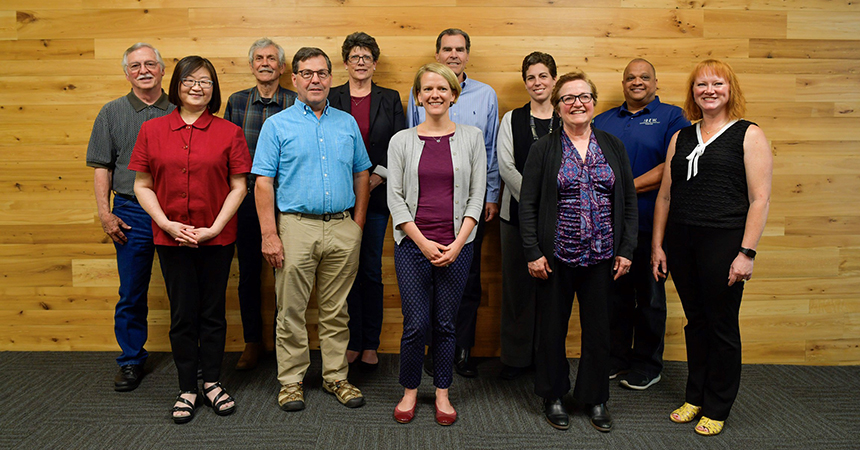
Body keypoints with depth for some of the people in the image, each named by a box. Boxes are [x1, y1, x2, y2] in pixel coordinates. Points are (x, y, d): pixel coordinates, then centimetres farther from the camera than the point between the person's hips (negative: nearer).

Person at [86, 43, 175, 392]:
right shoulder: (112, 112, 7)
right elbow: (102, 166, 6)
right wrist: (104, 212, -2)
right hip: (131, 213, 0)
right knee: (132, 292, 7)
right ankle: (131, 360, 21)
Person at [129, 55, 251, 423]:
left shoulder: (229, 133, 0)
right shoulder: (152, 130, 3)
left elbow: (239, 187, -2)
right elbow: (142, 186, 3)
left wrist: (214, 228, -11)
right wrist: (167, 224, -9)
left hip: (217, 239, 0)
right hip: (171, 238, 1)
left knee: (213, 313, 9)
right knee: (182, 315, 8)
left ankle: (212, 382, 26)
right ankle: (187, 389, 22)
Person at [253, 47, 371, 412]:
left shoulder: (347, 123, 12)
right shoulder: (277, 125, 2)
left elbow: (361, 174, 16)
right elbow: (263, 182, -3)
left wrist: (357, 223, 7)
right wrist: (269, 234, -11)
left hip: (342, 228, 3)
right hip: (297, 227, -2)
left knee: (336, 311, 10)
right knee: (291, 310, 4)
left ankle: (337, 376, 22)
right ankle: (291, 380, 17)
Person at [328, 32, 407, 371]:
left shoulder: (390, 99, 9)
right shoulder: (331, 99, 7)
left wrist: (377, 177, -7)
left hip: (376, 194, 0)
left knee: (372, 271, 3)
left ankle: (370, 344, 14)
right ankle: (353, 342, 15)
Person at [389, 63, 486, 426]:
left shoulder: (471, 137, 5)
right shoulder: (402, 141, 4)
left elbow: (476, 196, 2)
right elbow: (395, 197, 1)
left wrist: (457, 244, -8)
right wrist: (423, 243, -8)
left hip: (457, 246, 1)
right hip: (412, 244, 0)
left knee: (445, 324, 8)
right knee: (416, 324, 1)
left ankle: (442, 394, 25)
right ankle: (409, 391, 22)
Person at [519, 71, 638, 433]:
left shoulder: (613, 146, 7)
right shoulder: (543, 149, 0)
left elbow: (629, 201, 8)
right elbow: (527, 204, -3)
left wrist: (626, 250, 1)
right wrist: (533, 252, -9)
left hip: (602, 256, 2)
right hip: (556, 256, -2)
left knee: (598, 328, 10)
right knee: (553, 328, 8)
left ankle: (595, 399, 28)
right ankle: (553, 397, 26)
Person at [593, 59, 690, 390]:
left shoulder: (671, 117, 2)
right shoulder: (604, 120, 16)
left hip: (649, 222, -3)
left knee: (649, 295, 6)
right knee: (614, 292, 10)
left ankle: (647, 364, 20)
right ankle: (614, 358, 24)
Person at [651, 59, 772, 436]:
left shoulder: (749, 135, -2)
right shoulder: (681, 138, 12)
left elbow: (760, 199, -8)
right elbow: (665, 196, 13)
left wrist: (746, 253, -14)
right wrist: (657, 245, 7)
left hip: (723, 241, -4)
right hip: (680, 242, 4)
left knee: (722, 326, 6)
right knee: (695, 321, 14)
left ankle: (717, 408, 21)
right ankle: (695, 397, 29)